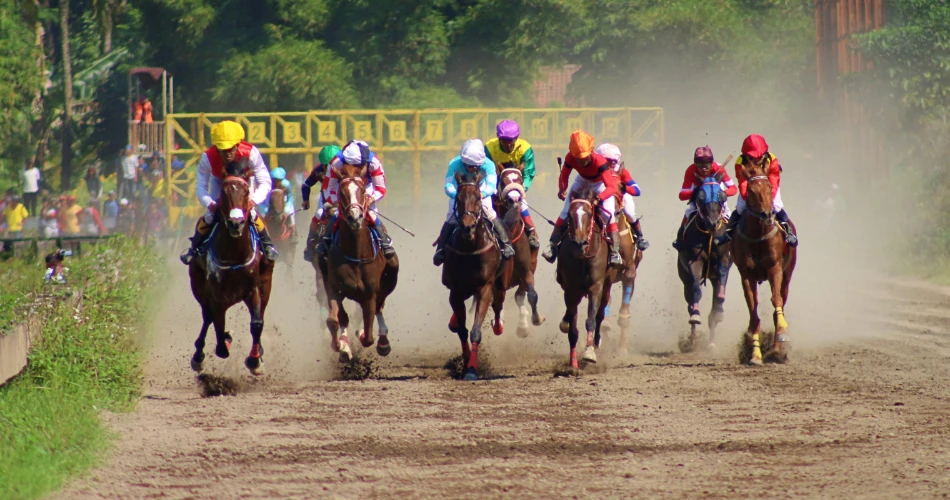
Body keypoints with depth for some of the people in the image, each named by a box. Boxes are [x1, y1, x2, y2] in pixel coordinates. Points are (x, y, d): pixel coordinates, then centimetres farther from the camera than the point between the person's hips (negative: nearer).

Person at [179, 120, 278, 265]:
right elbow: (201, 186, -31)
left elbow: (264, 182, -35)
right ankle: (195, 247, 15)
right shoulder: (208, 157, -38)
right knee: (209, 217, -10)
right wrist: (210, 204, -50)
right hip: (219, 181, 1)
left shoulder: (250, 153, -40)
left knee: (252, 214, -17)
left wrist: (253, 200, -52)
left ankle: (267, 245, 7)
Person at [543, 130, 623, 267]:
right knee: (565, 211, -6)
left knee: (608, 215, -19)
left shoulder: (600, 162, -42)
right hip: (582, 181, 4)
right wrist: (562, 189, -36)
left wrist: (599, 197, -65)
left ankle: (615, 252, -13)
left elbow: (612, 187, -47)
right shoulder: (570, 158, -30)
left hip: (601, 184, -4)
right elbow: (564, 176, -14)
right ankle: (553, 245, 5)